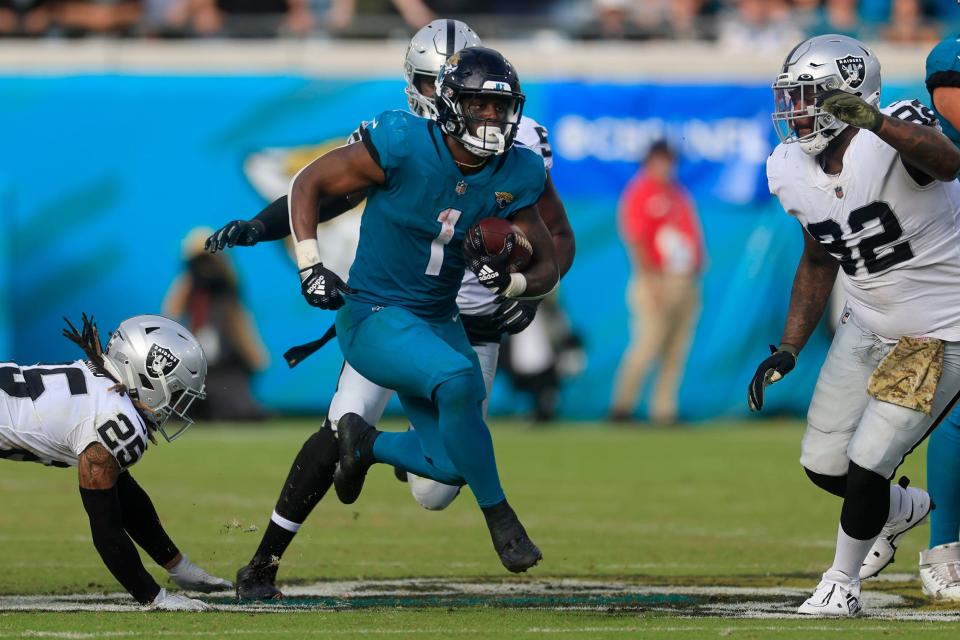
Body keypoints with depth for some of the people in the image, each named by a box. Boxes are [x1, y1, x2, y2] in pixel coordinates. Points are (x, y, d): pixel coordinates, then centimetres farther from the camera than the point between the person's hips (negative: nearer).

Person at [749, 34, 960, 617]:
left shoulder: (894, 135, -26)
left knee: (866, 468, -8)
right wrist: (788, 351, 7)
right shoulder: (791, 171, -3)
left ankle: (843, 582, 19)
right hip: (868, 325, 7)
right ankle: (907, 508, 42)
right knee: (824, 465, 10)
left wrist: (875, 121, -68)